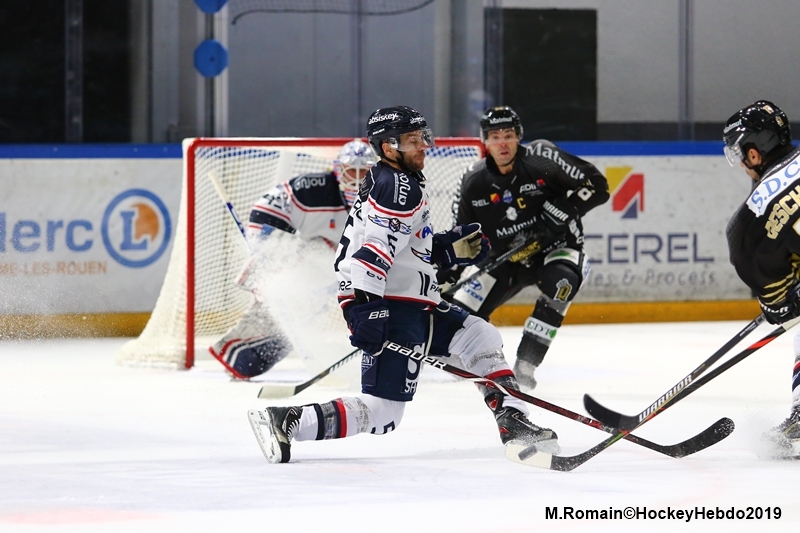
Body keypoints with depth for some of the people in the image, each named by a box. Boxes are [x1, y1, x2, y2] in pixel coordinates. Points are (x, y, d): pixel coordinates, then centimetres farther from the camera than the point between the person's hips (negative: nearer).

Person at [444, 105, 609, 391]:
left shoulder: (541, 158, -18)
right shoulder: (474, 181, -7)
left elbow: (596, 185, -16)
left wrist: (560, 211, -26)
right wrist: (447, 272, -8)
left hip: (556, 248, -3)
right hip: (504, 257, 3)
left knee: (560, 283, -36)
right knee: (461, 310, -8)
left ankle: (524, 366, -31)